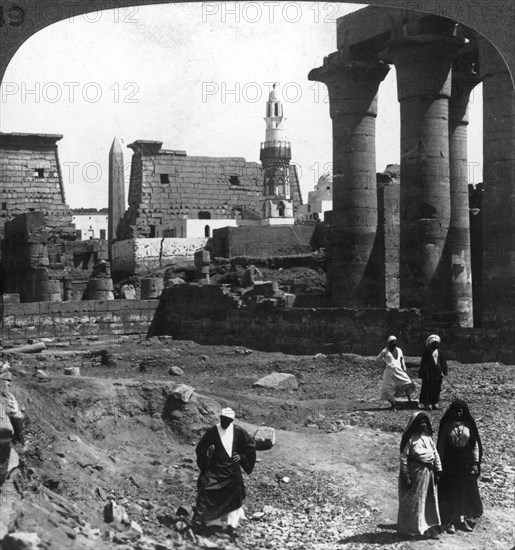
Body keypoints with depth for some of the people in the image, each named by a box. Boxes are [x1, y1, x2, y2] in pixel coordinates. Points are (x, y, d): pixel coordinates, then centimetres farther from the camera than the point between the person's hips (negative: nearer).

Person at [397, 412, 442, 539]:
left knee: (430, 501, 10)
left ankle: (429, 527, 18)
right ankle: (411, 528, 15)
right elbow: (403, 457, -13)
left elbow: (435, 453, 12)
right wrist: (405, 475, -16)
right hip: (415, 473, -6)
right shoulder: (410, 438, -11)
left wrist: (438, 471, 7)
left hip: (428, 472, 6)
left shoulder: (427, 437, 9)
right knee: (414, 501, 3)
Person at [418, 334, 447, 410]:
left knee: (437, 388, 6)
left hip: (437, 373, 5)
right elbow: (424, 362, -8)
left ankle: (434, 403, 13)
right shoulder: (427, 351, -5)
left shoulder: (439, 351, 9)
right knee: (428, 388, -5)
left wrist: (443, 371, 4)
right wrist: (425, 373, -14)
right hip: (429, 372, -5)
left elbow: (443, 362, 13)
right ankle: (428, 404, -2)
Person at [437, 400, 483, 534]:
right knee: (449, 492, -1)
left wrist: (475, 462, -1)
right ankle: (449, 522, 5)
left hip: (466, 464, 2)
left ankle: (462, 519, 18)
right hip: (450, 463, -2)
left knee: (465, 492, 7)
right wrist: (441, 464, -3)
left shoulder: (468, 425, 2)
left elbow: (475, 445, 5)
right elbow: (441, 446, 0)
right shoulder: (446, 426, -2)